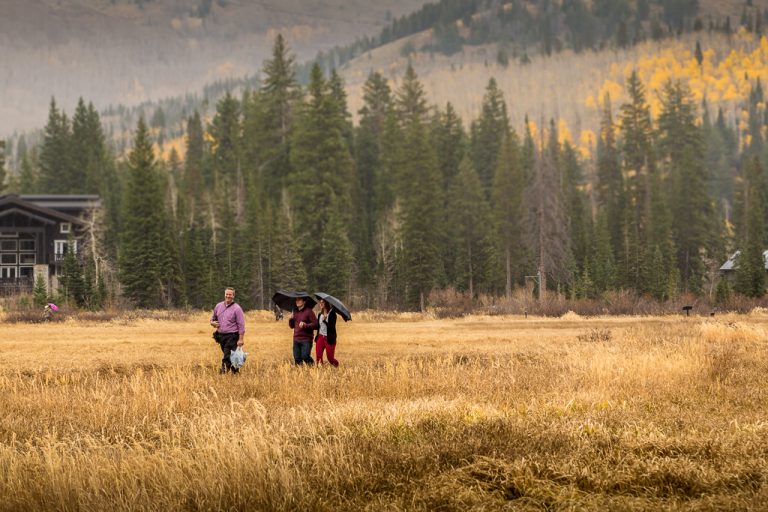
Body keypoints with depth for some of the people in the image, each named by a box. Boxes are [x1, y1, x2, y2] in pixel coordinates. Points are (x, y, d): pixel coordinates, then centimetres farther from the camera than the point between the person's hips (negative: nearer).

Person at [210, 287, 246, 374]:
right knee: (227, 355, 11)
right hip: (221, 335, 6)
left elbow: (241, 325, -10)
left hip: (232, 336, -6)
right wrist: (213, 322, -2)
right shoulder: (218, 306, 10)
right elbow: (213, 318, 24)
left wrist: (241, 339, -16)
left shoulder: (237, 308, -7)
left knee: (228, 356, -16)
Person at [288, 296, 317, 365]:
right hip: (296, 339, 6)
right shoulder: (295, 312, 13)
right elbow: (292, 326, 20)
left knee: (305, 356, -12)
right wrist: (290, 320, 1)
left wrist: (306, 325, -24)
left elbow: (315, 324, -12)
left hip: (306, 340, -6)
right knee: (297, 358, 5)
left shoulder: (309, 311, -7)